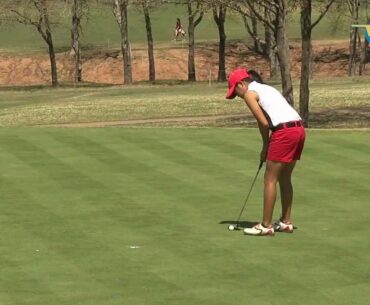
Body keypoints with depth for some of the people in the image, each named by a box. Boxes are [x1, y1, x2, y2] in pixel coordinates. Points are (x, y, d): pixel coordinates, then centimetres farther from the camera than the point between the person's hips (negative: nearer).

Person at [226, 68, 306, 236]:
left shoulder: (250, 93, 0)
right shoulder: (266, 88, 25)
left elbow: (264, 123, -6)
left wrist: (265, 147, 8)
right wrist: (268, 146, 16)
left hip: (284, 133, -9)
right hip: (299, 129, 9)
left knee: (270, 180, 1)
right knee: (284, 178, 19)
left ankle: (266, 225, 4)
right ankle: (286, 222, 25)